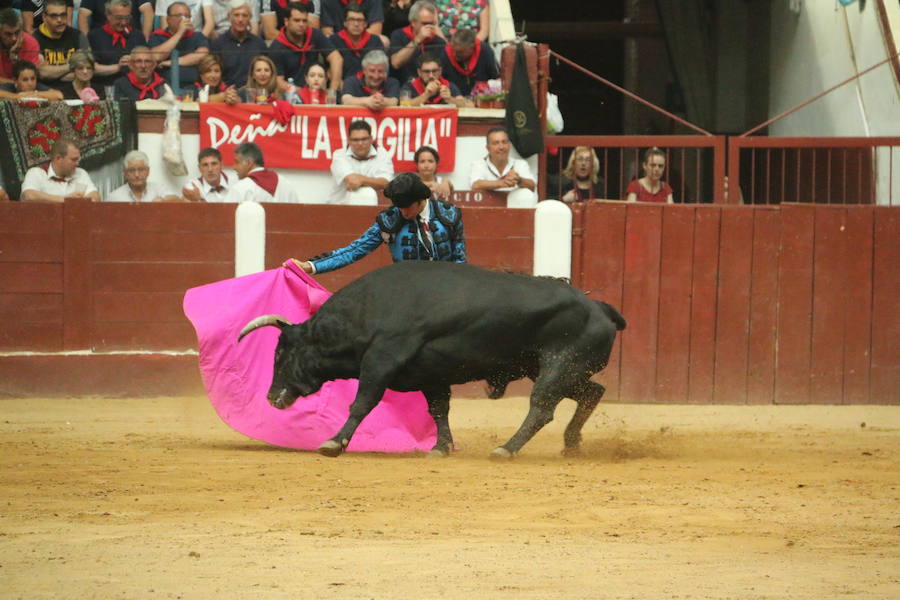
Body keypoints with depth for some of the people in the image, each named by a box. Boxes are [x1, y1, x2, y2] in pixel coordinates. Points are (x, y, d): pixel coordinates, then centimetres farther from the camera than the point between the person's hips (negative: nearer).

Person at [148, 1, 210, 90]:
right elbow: (156, 57, -8)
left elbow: (202, 56, -2)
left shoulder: (197, 36, 17)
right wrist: (179, 33, -6)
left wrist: (173, 62, -3)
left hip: (192, 85, 2)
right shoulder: (157, 36, 13)